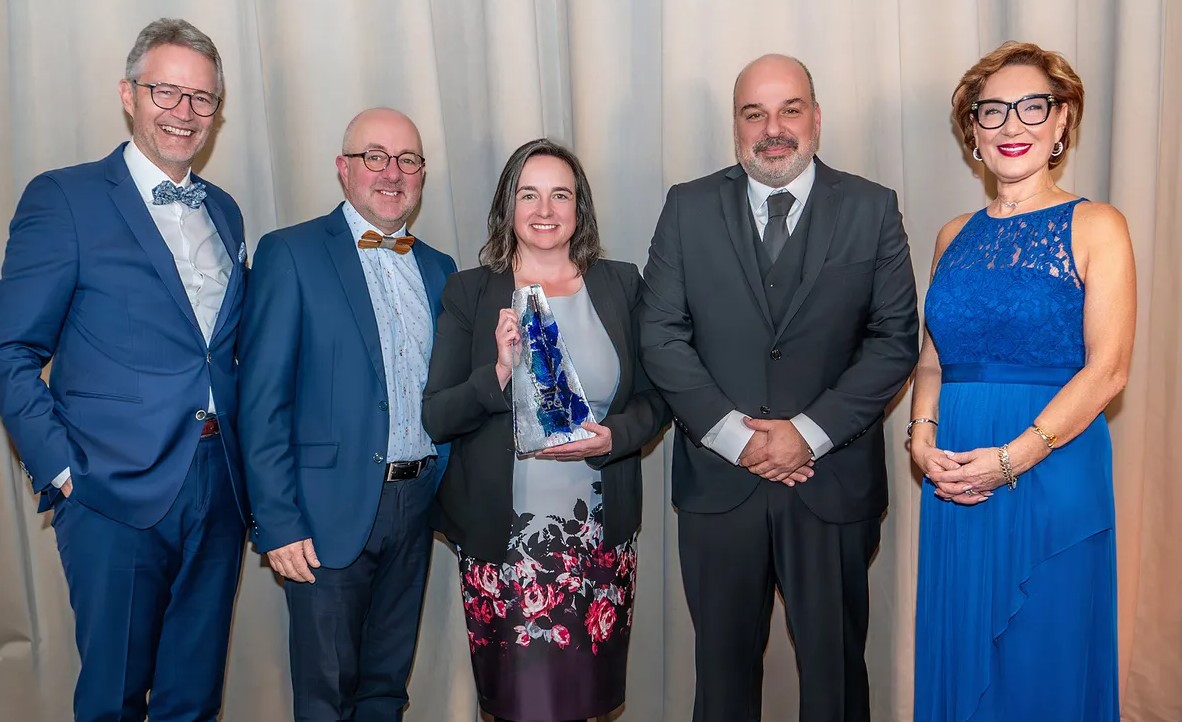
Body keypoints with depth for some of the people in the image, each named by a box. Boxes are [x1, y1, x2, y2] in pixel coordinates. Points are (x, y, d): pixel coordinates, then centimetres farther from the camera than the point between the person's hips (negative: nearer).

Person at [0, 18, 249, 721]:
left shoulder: (225, 212, 12)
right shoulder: (63, 198, -4)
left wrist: (248, 470, 6)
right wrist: (60, 470, -12)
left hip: (219, 495, 5)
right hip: (118, 496, -4)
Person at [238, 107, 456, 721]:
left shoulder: (439, 269, 10)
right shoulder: (290, 254, -5)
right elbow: (262, 400, -10)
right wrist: (278, 524, -13)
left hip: (417, 504, 5)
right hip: (332, 508, -4)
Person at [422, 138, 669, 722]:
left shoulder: (620, 285, 5)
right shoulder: (469, 292, 1)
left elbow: (655, 399, 7)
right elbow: (435, 418, -2)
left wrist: (612, 436, -13)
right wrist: (500, 374, -19)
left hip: (600, 535, 2)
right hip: (501, 537, -1)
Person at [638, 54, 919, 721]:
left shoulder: (872, 210, 0)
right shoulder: (689, 208, 1)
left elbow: (895, 338, -3)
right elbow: (662, 335, -3)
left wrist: (811, 432, -13)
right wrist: (731, 433, -12)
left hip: (833, 482, 0)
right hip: (718, 479, 1)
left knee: (835, 663, 15)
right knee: (724, 661, 17)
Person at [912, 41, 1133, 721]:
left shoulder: (1095, 226, -3)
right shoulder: (956, 236, 11)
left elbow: (1107, 368, -11)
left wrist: (1011, 458, -18)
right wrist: (923, 437, -5)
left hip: (1052, 471, -4)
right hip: (953, 481, 4)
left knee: (1045, 660, 8)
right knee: (958, 653, 14)